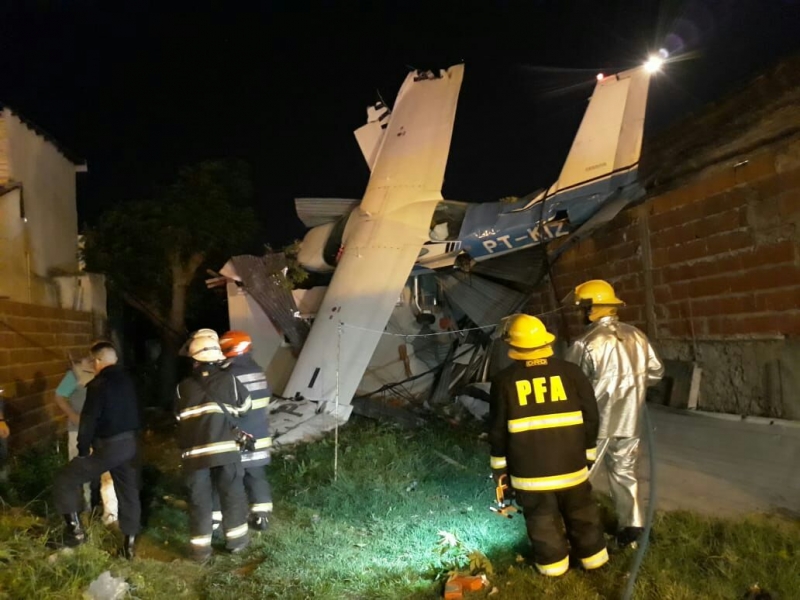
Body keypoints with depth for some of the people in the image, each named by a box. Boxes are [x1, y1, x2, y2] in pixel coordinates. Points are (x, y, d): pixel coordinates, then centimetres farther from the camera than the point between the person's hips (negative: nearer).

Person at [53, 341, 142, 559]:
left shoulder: (99, 384, -13)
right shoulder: (128, 380, 10)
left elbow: (89, 419, -15)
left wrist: (83, 449, -8)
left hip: (108, 446, -7)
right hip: (130, 443, 7)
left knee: (65, 481, 7)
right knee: (129, 492, 14)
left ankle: (75, 529, 5)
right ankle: (129, 543, 20)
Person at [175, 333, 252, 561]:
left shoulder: (183, 388, 2)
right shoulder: (229, 380, -1)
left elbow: (180, 419, 9)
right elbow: (244, 405, 13)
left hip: (195, 453, 1)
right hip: (225, 449, -1)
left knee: (199, 500, 9)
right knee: (232, 494, 14)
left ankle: (201, 548, 15)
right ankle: (236, 539, 22)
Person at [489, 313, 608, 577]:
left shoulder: (503, 381, -6)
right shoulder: (570, 372, -3)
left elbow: (498, 428, -2)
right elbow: (591, 415, 2)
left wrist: (499, 464, 9)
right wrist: (588, 452, 14)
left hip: (528, 466, -2)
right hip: (570, 460, 2)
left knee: (542, 516, 14)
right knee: (581, 510, 20)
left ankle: (552, 561, 24)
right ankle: (592, 554, 33)